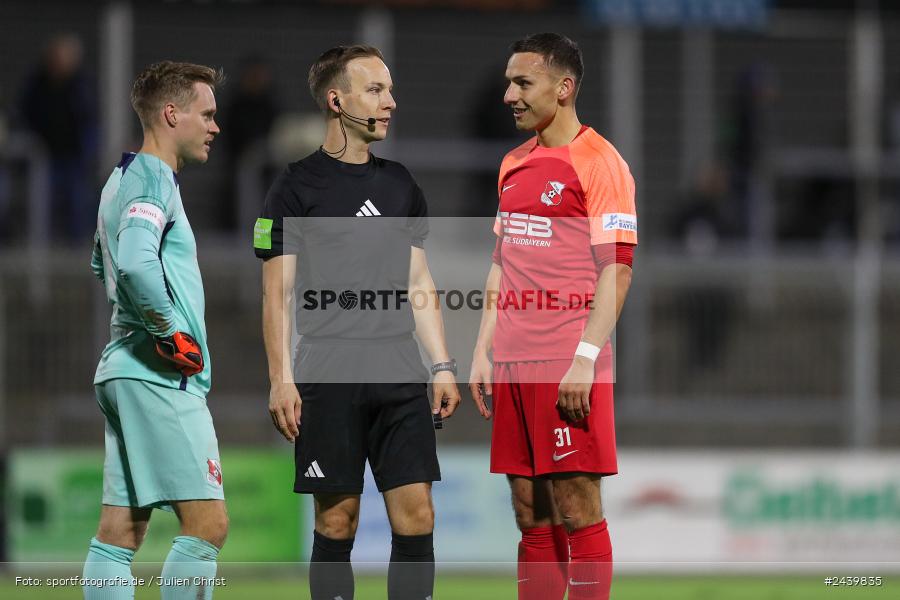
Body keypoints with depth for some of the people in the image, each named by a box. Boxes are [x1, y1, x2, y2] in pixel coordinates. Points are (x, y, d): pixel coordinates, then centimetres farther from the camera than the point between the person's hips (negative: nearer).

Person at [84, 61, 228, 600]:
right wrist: (172, 334, -18)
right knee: (207, 524, -11)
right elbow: (135, 265, -29)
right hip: (161, 377, -10)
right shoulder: (153, 179, -12)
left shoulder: (124, 178, 19)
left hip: (124, 373, 10)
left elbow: (104, 265, 35)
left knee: (119, 534, 5)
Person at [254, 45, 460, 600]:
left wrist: (443, 365, 12)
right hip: (330, 372, -4)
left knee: (416, 516, -2)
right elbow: (278, 293, -2)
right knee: (337, 522, -1)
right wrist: (281, 381, -10)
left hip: (401, 371, 4)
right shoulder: (297, 186, 0)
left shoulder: (400, 184, 15)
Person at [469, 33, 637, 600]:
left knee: (577, 510, -6)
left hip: (570, 369, -7)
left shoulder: (599, 162, -7)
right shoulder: (514, 165, 16)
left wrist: (585, 360, -19)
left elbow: (616, 268, -12)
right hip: (514, 364, 7)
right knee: (531, 516, 8)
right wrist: (483, 351, 14)